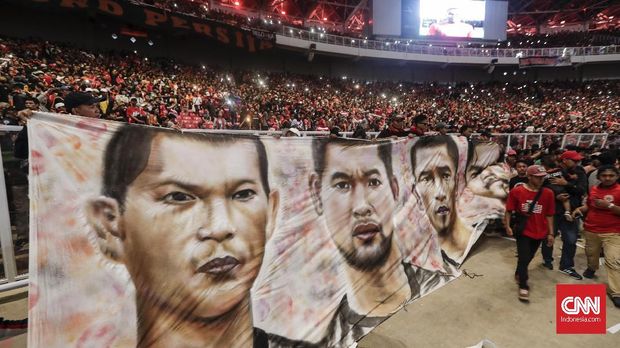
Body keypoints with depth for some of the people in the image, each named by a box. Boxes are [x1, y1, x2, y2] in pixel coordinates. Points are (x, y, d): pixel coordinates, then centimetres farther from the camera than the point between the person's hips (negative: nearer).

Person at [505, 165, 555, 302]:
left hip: (539, 233, 3)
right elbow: (509, 210, -5)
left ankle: (519, 274, 43)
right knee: (524, 258, -1)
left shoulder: (548, 193, -5)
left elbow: (549, 215, 2)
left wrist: (551, 233, 2)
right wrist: (508, 226, -13)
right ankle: (523, 286, 13)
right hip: (523, 231, -3)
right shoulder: (516, 191, -12)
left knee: (528, 257, 18)